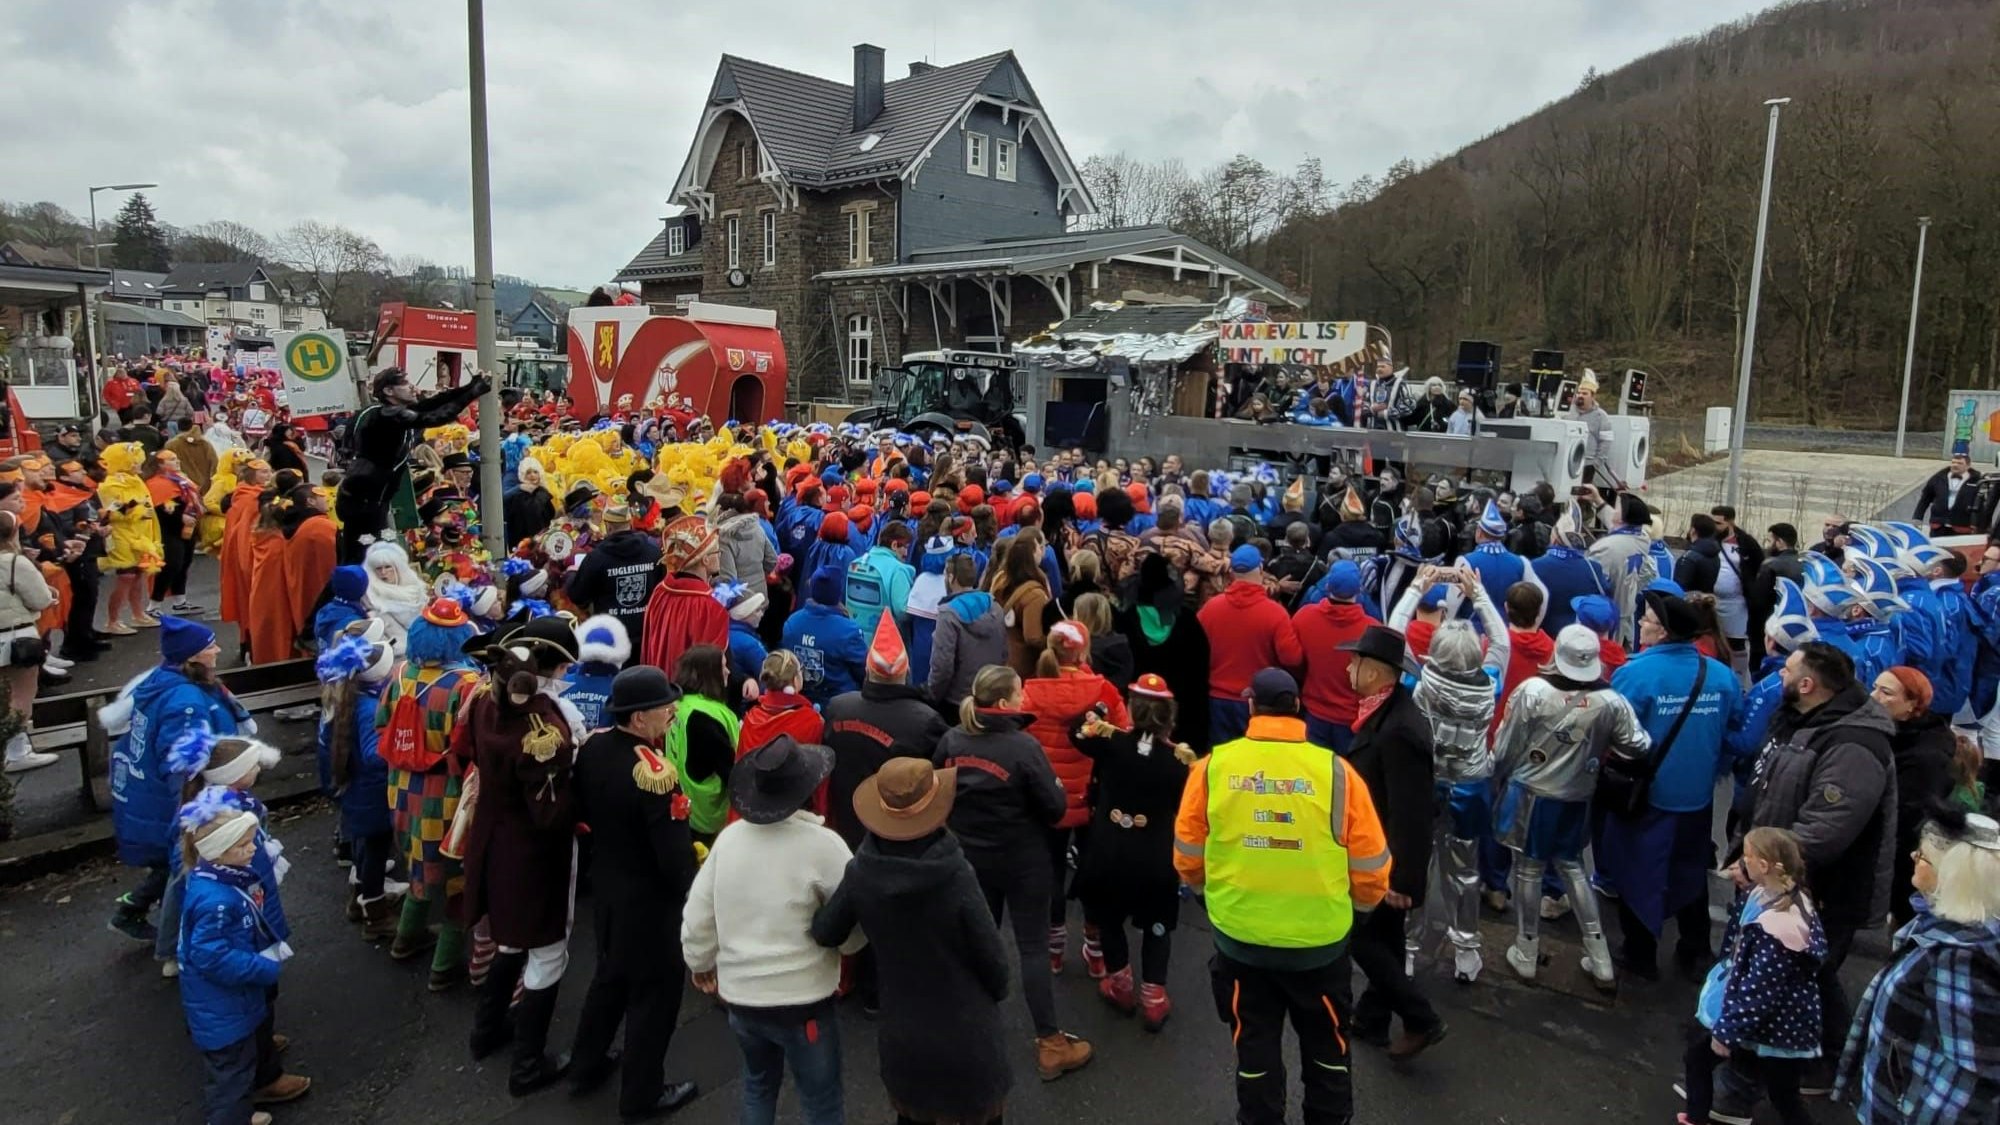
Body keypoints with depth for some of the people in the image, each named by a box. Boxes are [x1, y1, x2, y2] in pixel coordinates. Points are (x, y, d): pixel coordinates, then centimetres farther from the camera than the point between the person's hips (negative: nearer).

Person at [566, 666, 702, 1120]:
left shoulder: (592, 744, -8)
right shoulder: (654, 773, -32)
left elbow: (580, 810, 8)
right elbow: (675, 854, -26)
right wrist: (689, 893, -8)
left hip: (604, 886, 8)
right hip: (649, 899, -8)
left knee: (610, 975, 27)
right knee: (654, 990, 11)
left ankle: (586, 1066, 43)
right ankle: (642, 1094, 26)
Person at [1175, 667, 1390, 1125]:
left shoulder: (1213, 766, -12)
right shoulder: (1336, 771, -15)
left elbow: (1187, 856, 0)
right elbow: (1370, 868, -6)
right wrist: (1353, 904, 16)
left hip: (1240, 938, 1)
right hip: (1320, 941, -1)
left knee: (1255, 1047, 21)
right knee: (1326, 1047, 23)